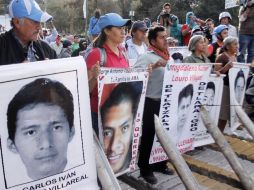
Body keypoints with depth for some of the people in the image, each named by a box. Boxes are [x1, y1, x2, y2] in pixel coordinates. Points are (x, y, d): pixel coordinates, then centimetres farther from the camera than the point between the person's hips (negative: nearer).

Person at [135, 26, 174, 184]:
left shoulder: (170, 57, 13)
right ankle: (145, 169, 18)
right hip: (151, 103, -7)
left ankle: (160, 164, 36)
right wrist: (154, 66, -30)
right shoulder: (147, 57, -10)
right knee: (148, 137, 3)